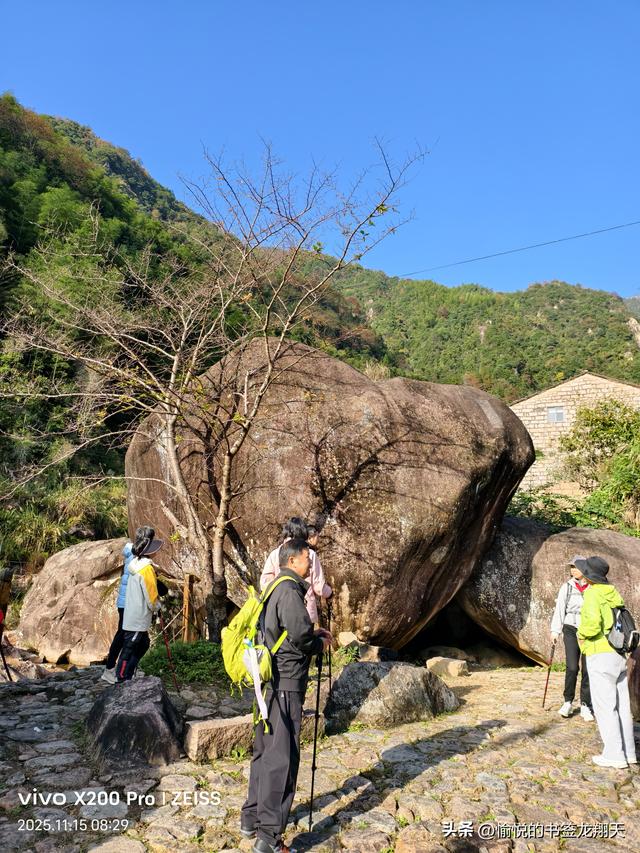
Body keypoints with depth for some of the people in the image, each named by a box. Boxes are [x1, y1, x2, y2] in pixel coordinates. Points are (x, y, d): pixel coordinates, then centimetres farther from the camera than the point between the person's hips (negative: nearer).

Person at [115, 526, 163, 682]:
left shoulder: (136, 564, 8)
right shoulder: (146, 567, -20)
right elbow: (150, 594, -16)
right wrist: (156, 607, 0)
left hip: (132, 615, 9)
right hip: (138, 618, -9)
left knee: (143, 645, 19)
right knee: (129, 649, 1)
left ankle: (127, 676, 25)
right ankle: (121, 679, 10)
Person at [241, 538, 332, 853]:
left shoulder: (277, 588, 13)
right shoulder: (289, 591, -18)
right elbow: (300, 636, -22)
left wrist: (311, 632, 15)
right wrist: (320, 644, -3)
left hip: (269, 683, 10)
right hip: (285, 684, -10)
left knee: (265, 752, 20)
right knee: (282, 758, -3)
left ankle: (251, 819, 32)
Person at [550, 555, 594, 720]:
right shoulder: (567, 587, 1)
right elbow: (559, 608, 1)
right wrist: (555, 630, -4)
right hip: (571, 630, 0)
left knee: (588, 669, 0)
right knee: (572, 667, -6)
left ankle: (585, 705, 12)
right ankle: (568, 702, 9)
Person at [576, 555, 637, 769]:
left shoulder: (593, 593, -14)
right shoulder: (613, 592, 10)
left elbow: (593, 621, -29)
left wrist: (581, 634, -9)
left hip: (600, 655, -8)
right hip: (619, 655, 8)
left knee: (604, 706, 0)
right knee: (622, 705, 15)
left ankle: (614, 755, 5)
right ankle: (628, 751, 23)